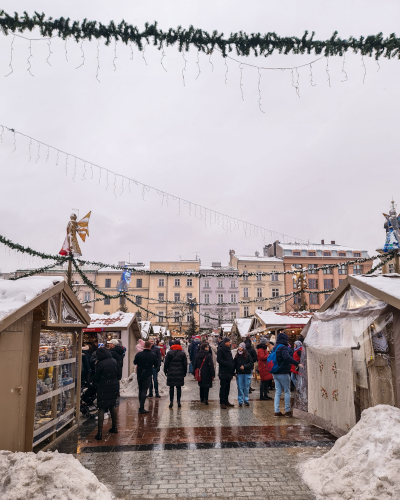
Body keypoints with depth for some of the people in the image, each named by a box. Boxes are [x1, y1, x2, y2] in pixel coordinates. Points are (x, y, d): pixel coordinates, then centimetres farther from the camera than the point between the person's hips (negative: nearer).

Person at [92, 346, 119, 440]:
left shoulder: (100, 364, -19)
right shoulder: (114, 361, 0)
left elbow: (96, 378, -10)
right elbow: (117, 374, 10)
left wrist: (94, 382, 10)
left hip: (103, 388, -6)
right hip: (114, 387, 6)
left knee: (101, 408, 0)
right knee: (112, 406, 20)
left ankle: (100, 432, -3)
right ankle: (114, 427, 30)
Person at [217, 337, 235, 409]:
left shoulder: (228, 349, 15)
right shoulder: (220, 349, -11)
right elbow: (219, 360, -18)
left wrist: (232, 370, 10)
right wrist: (228, 364, -23)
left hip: (229, 371, 8)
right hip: (223, 372, -8)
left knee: (227, 387, 13)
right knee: (223, 387, -1)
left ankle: (226, 401, 22)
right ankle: (222, 403, 5)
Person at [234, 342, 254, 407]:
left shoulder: (247, 355, -5)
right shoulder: (237, 355, 4)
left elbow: (251, 363, -6)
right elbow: (235, 364, 8)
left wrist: (244, 366, -16)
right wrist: (234, 372, 0)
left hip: (247, 373, -2)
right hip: (239, 373, 2)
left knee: (246, 387, 6)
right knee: (240, 388, 4)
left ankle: (246, 400, 19)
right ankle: (240, 401, 12)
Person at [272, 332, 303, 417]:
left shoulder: (275, 348, 12)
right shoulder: (283, 348, -14)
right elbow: (287, 357, -32)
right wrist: (297, 363, -34)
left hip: (275, 373, 7)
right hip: (283, 373, -7)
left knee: (278, 392, 10)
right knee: (287, 391, 6)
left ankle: (276, 411, 8)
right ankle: (287, 411, 10)